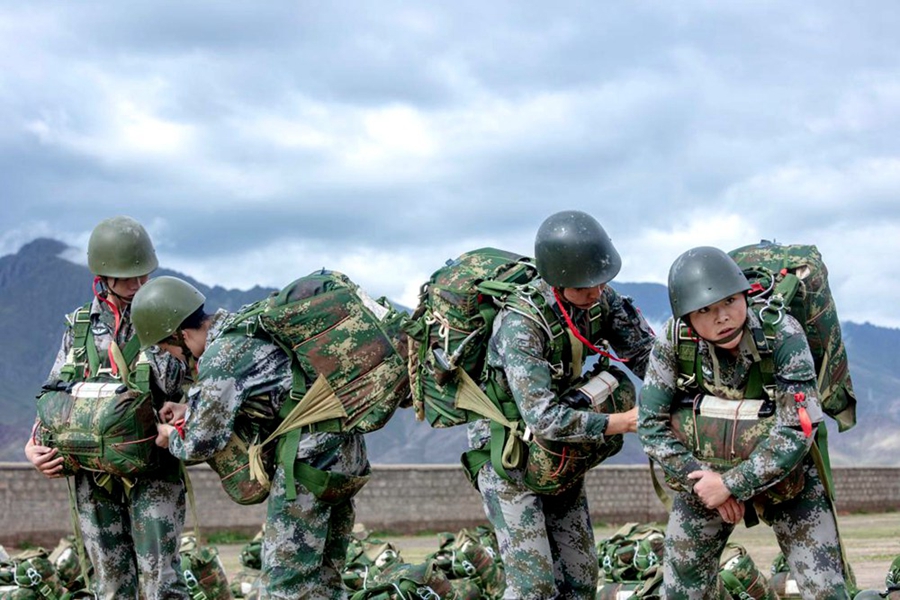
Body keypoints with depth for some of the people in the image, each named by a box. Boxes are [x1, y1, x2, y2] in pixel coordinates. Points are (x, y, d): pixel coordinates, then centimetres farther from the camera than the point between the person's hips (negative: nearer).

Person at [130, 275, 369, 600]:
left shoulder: (220, 356, -12)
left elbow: (200, 445, -7)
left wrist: (171, 437, 14)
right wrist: (191, 408, 26)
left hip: (311, 455, -9)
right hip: (349, 448, 9)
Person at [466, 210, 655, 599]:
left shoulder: (600, 300, -10)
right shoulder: (520, 325, -30)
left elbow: (646, 351, 4)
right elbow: (544, 419, -34)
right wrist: (622, 422, -28)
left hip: (559, 460, 7)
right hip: (509, 460, -7)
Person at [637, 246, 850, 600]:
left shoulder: (782, 335, -24)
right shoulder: (675, 341, -17)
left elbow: (796, 432, -26)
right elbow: (651, 423, -9)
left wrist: (731, 484, -24)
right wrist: (698, 480, -16)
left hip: (782, 476, -2)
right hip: (703, 475, 2)